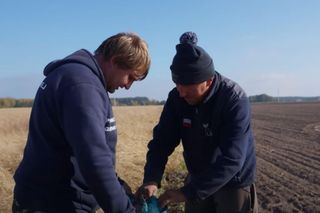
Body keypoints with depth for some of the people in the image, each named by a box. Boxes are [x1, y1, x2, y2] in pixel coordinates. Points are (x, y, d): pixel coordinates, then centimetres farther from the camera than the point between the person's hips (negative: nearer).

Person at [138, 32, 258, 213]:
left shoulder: (235, 100, -28)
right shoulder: (177, 98, -12)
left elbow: (231, 160, -34)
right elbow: (162, 140, -11)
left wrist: (188, 192, -38)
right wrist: (151, 179, -27)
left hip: (234, 184, -4)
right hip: (198, 181, 5)